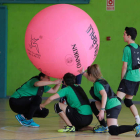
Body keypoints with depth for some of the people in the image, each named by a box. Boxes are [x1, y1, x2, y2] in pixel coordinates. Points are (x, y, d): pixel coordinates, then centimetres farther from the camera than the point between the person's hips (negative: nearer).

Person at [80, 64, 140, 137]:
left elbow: (104, 95, -22)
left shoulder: (97, 84, -6)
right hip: (117, 104, 9)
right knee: (93, 104, 25)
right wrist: (83, 72, 46)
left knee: (113, 131, -18)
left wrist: (102, 110, -26)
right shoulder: (101, 80, 20)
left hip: (112, 107, -9)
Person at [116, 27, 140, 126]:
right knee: (128, 100, 19)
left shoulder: (128, 48, -11)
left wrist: (122, 78, -1)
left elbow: (125, 66, -11)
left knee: (118, 99, -15)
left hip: (129, 78, -8)